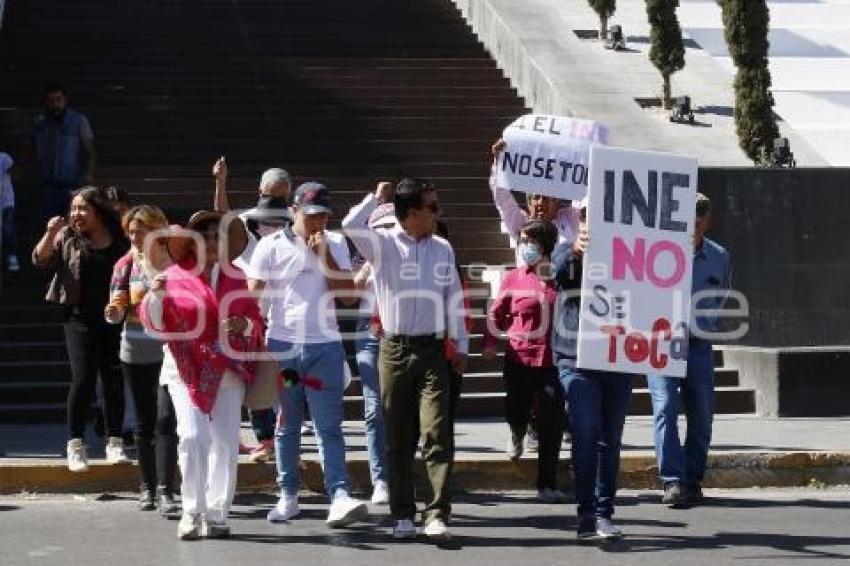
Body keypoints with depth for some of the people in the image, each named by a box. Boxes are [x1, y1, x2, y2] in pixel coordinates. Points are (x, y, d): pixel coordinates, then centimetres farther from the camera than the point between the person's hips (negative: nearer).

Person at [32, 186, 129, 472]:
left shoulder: (121, 241, 3)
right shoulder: (67, 237, 4)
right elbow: (41, 261, -3)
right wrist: (50, 234, -17)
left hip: (114, 319, 1)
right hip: (80, 318, -1)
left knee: (114, 379, 4)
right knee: (82, 379, -9)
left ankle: (114, 442, 14)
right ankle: (75, 445, -1)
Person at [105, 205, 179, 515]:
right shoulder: (126, 265, 4)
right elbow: (117, 312, 4)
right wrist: (114, 312, -19)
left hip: (169, 352, -3)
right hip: (136, 353, 3)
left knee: (165, 420, -12)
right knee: (144, 423, 10)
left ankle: (165, 490, -14)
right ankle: (148, 487, 20)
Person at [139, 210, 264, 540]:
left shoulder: (235, 278, 11)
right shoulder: (174, 276, 2)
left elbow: (255, 321, 13)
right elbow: (154, 322, -3)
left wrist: (245, 325, -9)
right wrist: (156, 295, -22)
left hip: (227, 369, 3)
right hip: (186, 367, -3)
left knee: (226, 441, 0)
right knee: (193, 435, -16)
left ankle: (217, 514, 9)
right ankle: (192, 512, -5)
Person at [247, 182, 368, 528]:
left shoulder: (335, 245, 8)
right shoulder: (271, 246, 1)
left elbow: (348, 297, 1)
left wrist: (325, 255, -7)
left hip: (325, 346, 1)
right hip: (282, 346, 0)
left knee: (329, 426, -7)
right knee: (286, 425, 8)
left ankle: (339, 496, -15)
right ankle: (288, 496, 16)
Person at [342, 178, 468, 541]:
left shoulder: (443, 249, 10)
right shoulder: (383, 244, 0)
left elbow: (454, 298, 12)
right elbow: (351, 225, -19)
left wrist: (461, 346, 9)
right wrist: (377, 197, -4)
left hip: (432, 350, 1)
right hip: (394, 350, -1)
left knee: (437, 433, -10)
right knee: (398, 437, 5)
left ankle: (437, 514, -11)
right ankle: (402, 514, 13)